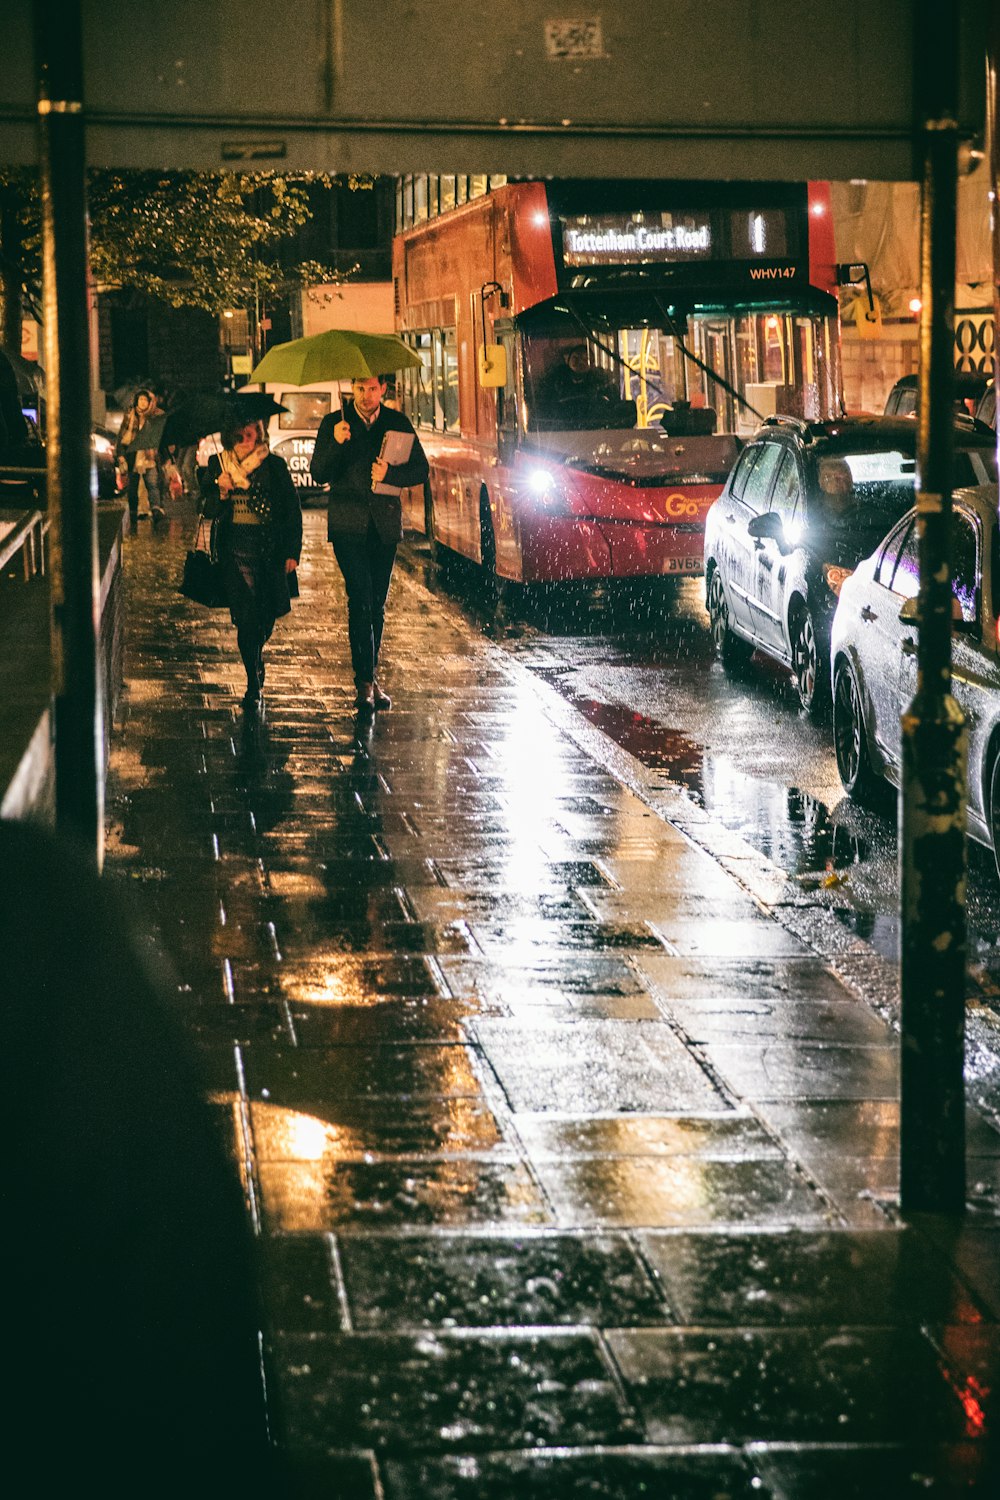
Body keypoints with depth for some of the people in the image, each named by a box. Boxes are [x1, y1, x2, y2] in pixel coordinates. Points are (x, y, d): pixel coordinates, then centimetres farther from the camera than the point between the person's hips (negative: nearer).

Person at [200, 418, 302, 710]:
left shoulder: (274, 465, 2)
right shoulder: (217, 465, 6)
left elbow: (293, 510, 5)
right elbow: (208, 511, 8)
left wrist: (292, 551, 0)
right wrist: (221, 492, -13)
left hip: (271, 549, 0)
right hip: (235, 550, 0)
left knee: (267, 614, 4)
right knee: (246, 616, -9)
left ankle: (256, 660, 36)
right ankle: (254, 684, -1)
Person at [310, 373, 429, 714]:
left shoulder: (397, 423, 7)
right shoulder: (333, 423, 1)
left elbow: (420, 469, 6)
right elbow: (319, 475, -4)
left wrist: (390, 474, -13)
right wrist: (336, 444, -21)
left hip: (384, 525, 3)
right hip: (348, 525, -3)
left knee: (377, 604, 8)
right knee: (360, 598, -14)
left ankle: (369, 678, 18)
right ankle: (365, 681, -16)